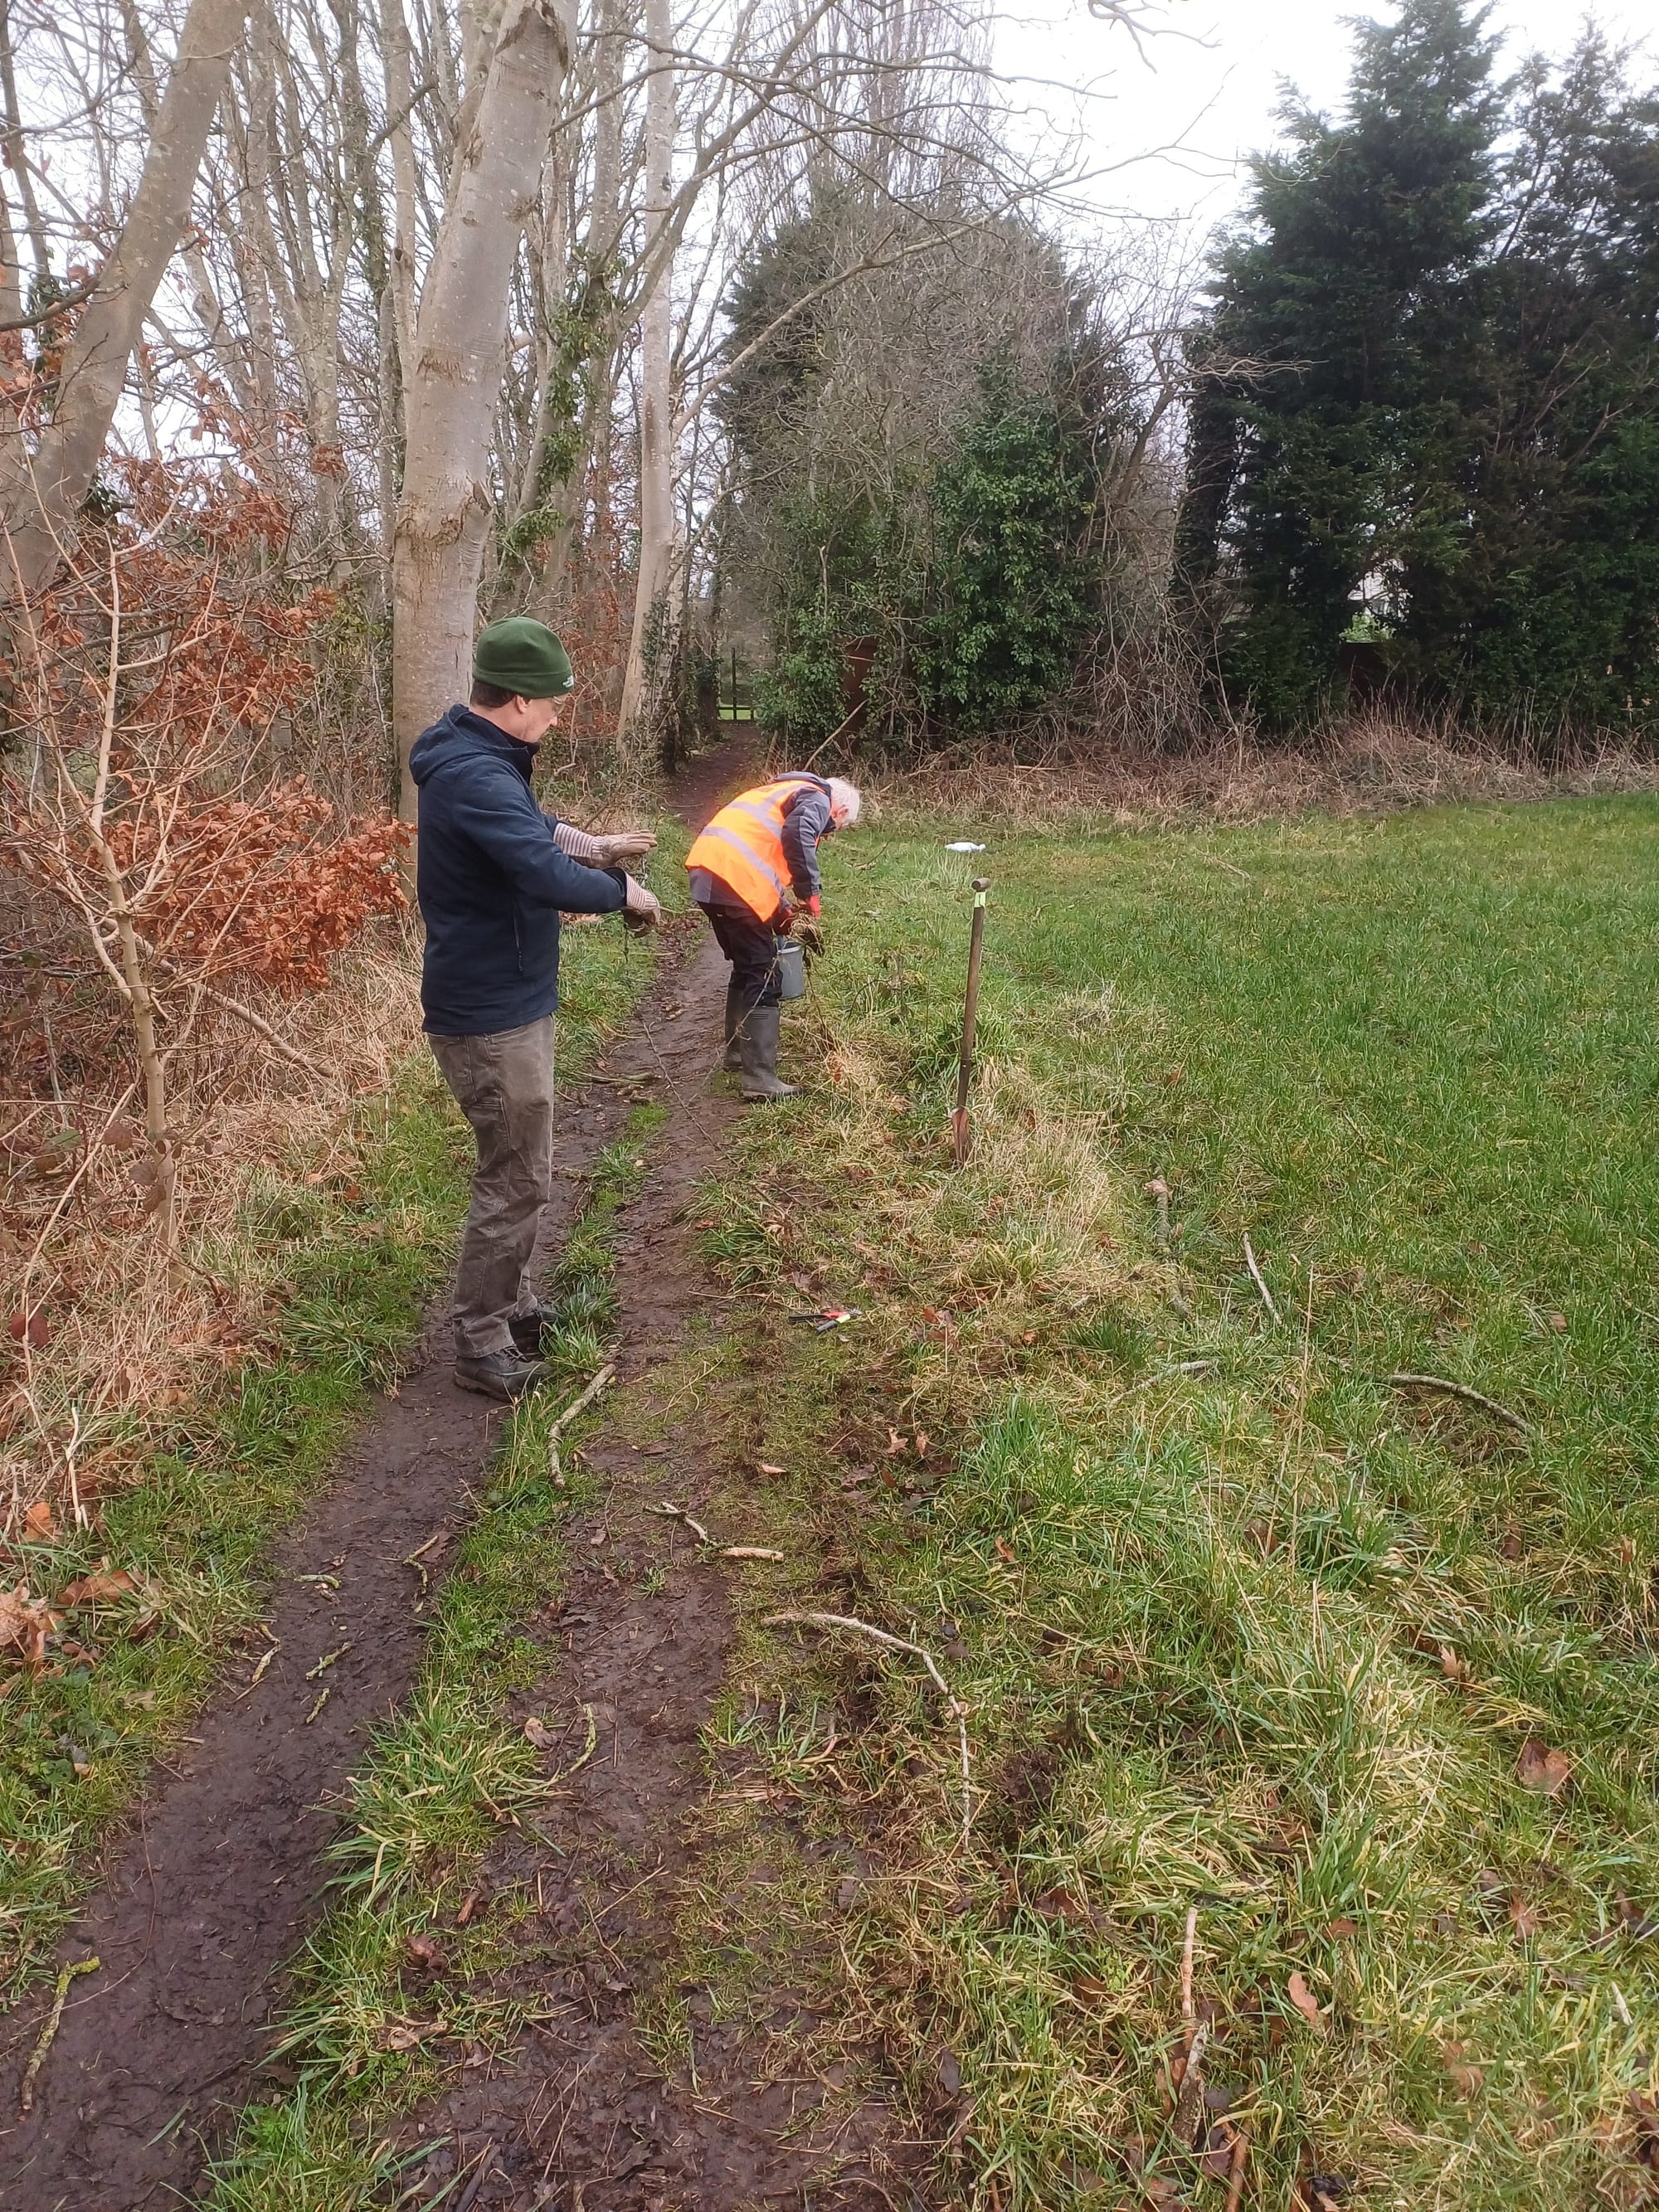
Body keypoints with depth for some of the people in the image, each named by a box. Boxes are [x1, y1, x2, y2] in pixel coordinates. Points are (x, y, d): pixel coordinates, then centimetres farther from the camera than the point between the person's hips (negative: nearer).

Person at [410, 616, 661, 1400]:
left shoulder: (481, 759, 9)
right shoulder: (476, 778, -25)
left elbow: (531, 829, 26)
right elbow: (550, 879, -33)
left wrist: (593, 844, 10)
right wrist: (622, 891, -15)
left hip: (505, 1001, 11)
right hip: (490, 1014, -11)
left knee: (515, 1167, 21)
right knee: (517, 1180, -1)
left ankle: (510, 1302, 37)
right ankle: (480, 1345, 12)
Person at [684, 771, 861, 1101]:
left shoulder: (787, 793, 32)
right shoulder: (817, 798, 5)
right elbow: (798, 834, -18)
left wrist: (782, 913, 25)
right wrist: (811, 896, -9)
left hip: (707, 869, 9)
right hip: (735, 877, -9)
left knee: (746, 968, 24)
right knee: (763, 977, -4)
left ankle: (737, 1051, 36)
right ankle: (759, 1078, -5)